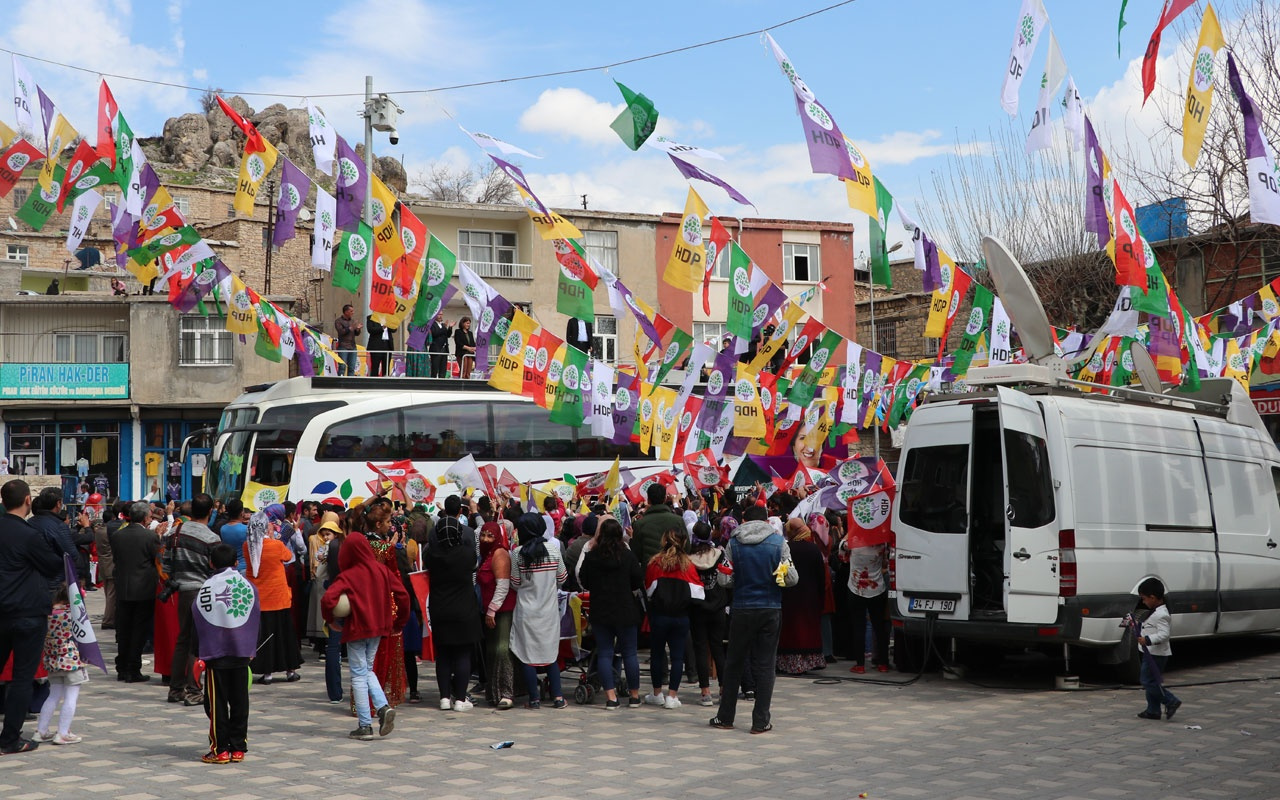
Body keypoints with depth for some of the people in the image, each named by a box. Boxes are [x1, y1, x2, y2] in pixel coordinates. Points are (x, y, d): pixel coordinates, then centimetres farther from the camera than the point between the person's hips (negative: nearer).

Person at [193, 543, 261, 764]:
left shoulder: (206, 588, -6)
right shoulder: (249, 586, 4)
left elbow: (196, 620, -3)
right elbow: (257, 620, 9)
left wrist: (200, 653, 6)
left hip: (215, 654, -3)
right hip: (242, 653, 3)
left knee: (217, 703, 3)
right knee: (240, 701, 9)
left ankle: (220, 749, 3)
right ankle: (238, 748, 12)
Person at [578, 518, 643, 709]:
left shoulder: (591, 557, -6)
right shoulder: (628, 556, -9)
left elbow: (583, 582, 2)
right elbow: (638, 581, -4)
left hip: (600, 611, 1)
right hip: (625, 611, -1)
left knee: (604, 653, 6)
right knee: (629, 653, 9)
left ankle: (611, 697, 1)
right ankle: (634, 695, 16)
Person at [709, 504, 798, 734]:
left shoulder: (734, 543, -3)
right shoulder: (778, 541, -4)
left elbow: (724, 580, -5)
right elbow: (791, 578, -7)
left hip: (742, 610, 0)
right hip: (771, 610, 0)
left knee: (734, 663, 12)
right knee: (765, 665, 4)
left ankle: (725, 717, 18)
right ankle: (760, 721, 3)